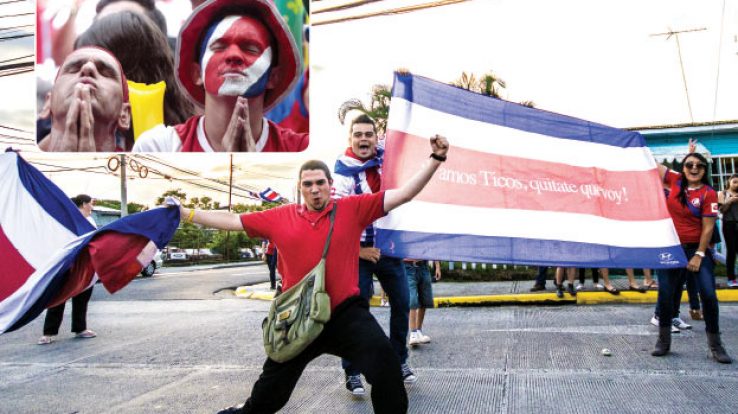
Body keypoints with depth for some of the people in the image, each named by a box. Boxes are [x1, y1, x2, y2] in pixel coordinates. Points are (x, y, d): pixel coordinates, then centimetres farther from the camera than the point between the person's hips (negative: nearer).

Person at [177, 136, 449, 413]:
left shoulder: (352, 209, -3)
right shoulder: (281, 217, 2)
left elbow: (403, 194, -7)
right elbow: (232, 221, 9)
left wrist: (435, 159, -15)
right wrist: (186, 213, 8)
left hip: (346, 313, -2)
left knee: (386, 365, -24)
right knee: (270, 390, 19)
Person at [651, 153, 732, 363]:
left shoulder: (708, 194, -8)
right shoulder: (675, 180, 1)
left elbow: (708, 227, -10)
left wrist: (699, 255, -13)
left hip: (697, 249, -2)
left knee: (708, 295, -5)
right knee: (665, 295, 4)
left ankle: (715, 345, 11)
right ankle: (664, 341, 20)